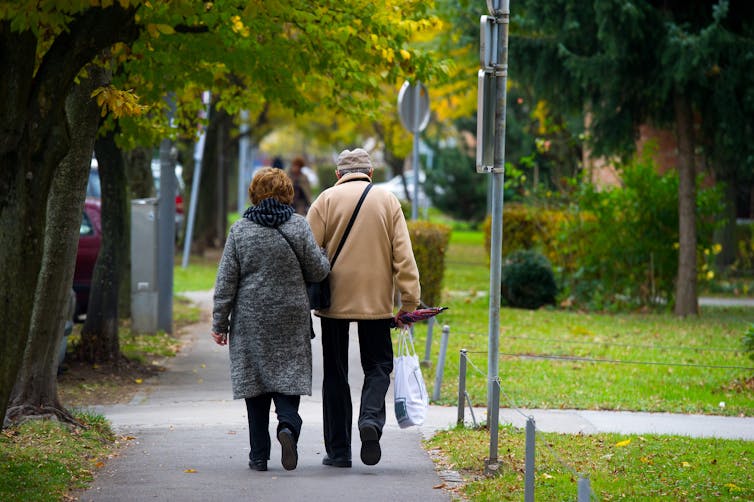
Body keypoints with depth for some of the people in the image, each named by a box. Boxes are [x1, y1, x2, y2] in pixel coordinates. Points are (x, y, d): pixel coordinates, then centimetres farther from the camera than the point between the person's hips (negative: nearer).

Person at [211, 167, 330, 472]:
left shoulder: (240, 230, -1)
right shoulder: (298, 226, -4)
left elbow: (226, 281, -1)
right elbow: (318, 271, -1)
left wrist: (220, 323, 4)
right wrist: (322, 253, 21)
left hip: (251, 321, 0)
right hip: (290, 320, 0)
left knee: (255, 379, 6)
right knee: (287, 375, 5)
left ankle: (259, 455, 6)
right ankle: (288, 424, -24)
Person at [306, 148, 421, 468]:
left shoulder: (327, 199, 0)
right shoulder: (388, 201, 5)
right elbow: (403, 255, 0)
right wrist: (409, 302, 2)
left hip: (334, 301, 0)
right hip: (376, 302, 0)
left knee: (335, 372, 8)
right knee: (377, 366, 11)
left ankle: (338, 450, 8)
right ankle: (371, 418, -18)